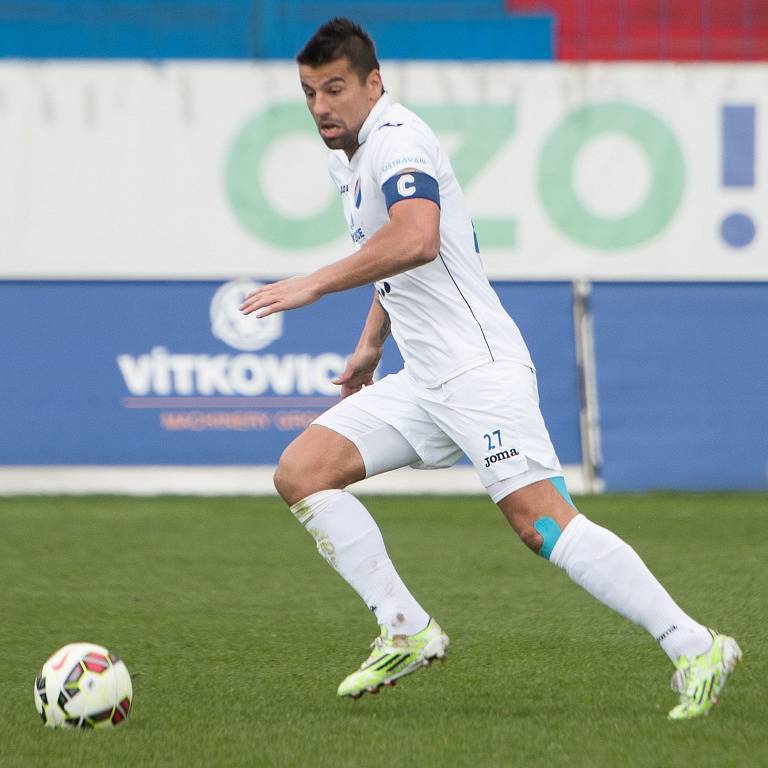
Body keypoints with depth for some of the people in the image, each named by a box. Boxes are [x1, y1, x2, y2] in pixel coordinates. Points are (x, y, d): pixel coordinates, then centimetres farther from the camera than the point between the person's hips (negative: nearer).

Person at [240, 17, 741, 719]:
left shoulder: (397, 140, -14)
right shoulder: (346, 158, 17)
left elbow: (415, 241, -33)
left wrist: (314, 285, -29)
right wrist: (371, 343, 31)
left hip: (478, 368, -10)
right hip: (422, 384, 10)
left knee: (540, 520, -19)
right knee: (300, 472, 0)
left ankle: (694, 648, -16)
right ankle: (407, 631, 1)